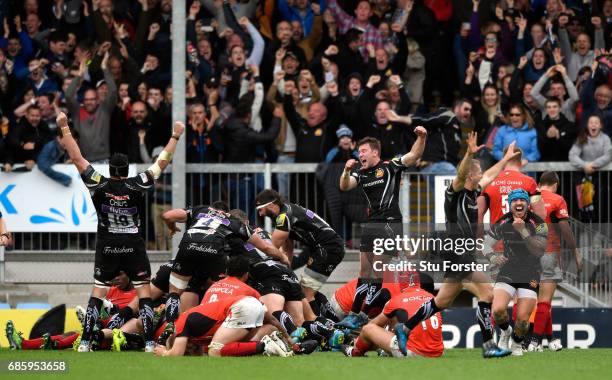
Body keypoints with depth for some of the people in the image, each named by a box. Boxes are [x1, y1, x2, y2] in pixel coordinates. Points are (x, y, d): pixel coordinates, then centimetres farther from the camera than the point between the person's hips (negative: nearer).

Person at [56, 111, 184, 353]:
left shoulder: (99, 185, -10)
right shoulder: (136, 186, -12)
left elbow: (77, 158, -6)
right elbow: (162, 162, -6)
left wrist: (64, 128, 0)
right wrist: (175, 136, 2)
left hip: (106, 249, 1)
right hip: (133, 248, -1)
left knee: (98, 292, 7)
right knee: (143, 291, 3)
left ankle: (85, 342, 0)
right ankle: (149, 342, -6)